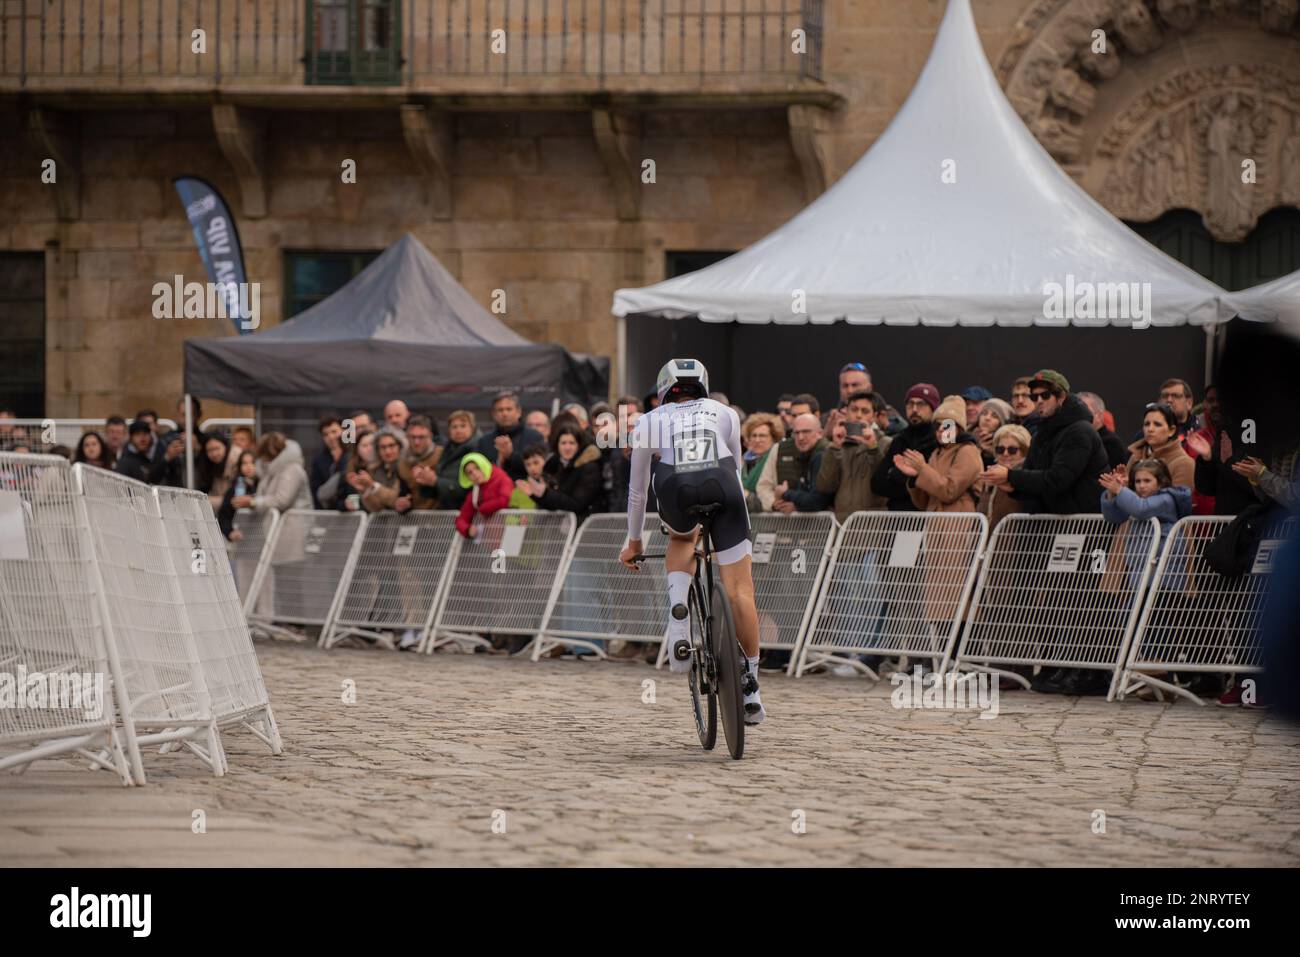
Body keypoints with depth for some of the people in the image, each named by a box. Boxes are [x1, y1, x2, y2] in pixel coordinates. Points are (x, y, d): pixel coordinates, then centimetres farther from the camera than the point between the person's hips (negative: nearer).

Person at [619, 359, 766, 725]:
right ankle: (750, 688, 8)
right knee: (740, 591, 7)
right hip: (723, 489, 0)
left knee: (681, 538, 35)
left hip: (676, 491, 0)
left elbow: (637, 489, 33)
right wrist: (734, 513, 54)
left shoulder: (650, 422, 30)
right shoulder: (724, 414, 31)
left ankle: (678, 609, 7)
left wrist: (633, 541, 44)